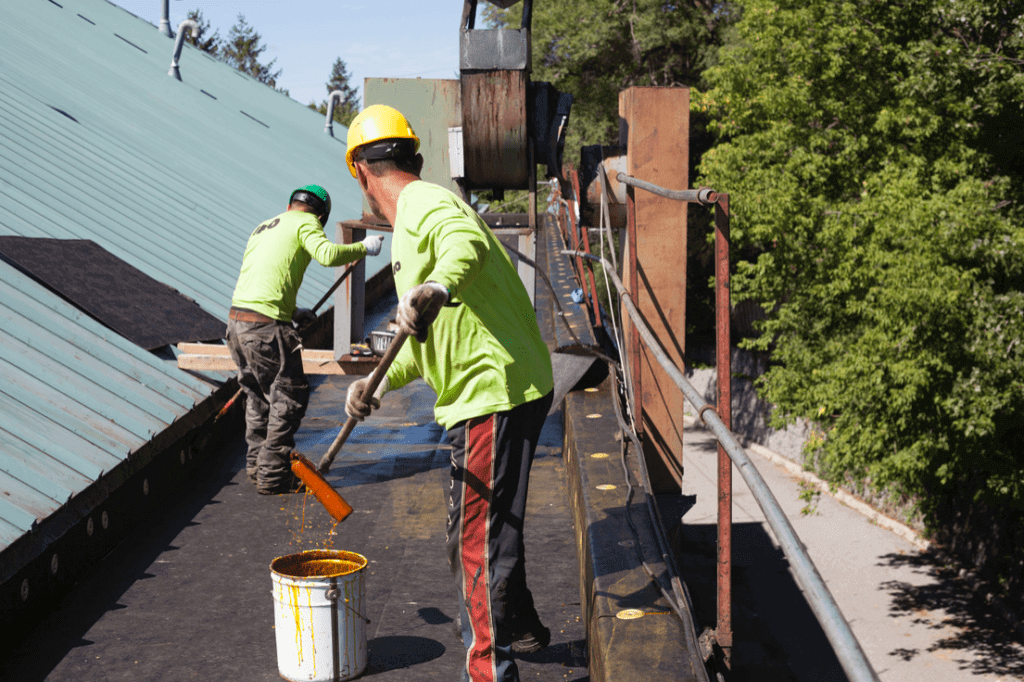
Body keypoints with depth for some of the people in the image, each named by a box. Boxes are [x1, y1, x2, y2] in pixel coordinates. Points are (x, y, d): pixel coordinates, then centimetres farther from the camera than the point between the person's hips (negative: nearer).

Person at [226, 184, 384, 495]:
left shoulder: (263, 227, 24)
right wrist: (363, 248, -5)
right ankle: (272, 475, 5)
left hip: (237, 319, 8)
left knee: (259, 395, 21)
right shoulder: (306, 223, 1)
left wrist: (291, 312, 27)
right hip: (267, 326, -8)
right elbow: (327, 254, -19)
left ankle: (257, 463, 30)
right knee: (290, 397, 2)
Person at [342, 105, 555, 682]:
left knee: (479, 535, -3)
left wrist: (435, 289, -58)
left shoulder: (427, 207, -13)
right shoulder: (419, 214, 22)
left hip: (495, 394, -11)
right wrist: (382, 381, 21)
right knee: (485, 522, 25)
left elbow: (467, 244, -39)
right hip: (493, 391, 11)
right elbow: (432, 337, 28)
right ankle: (519, 628, 43)